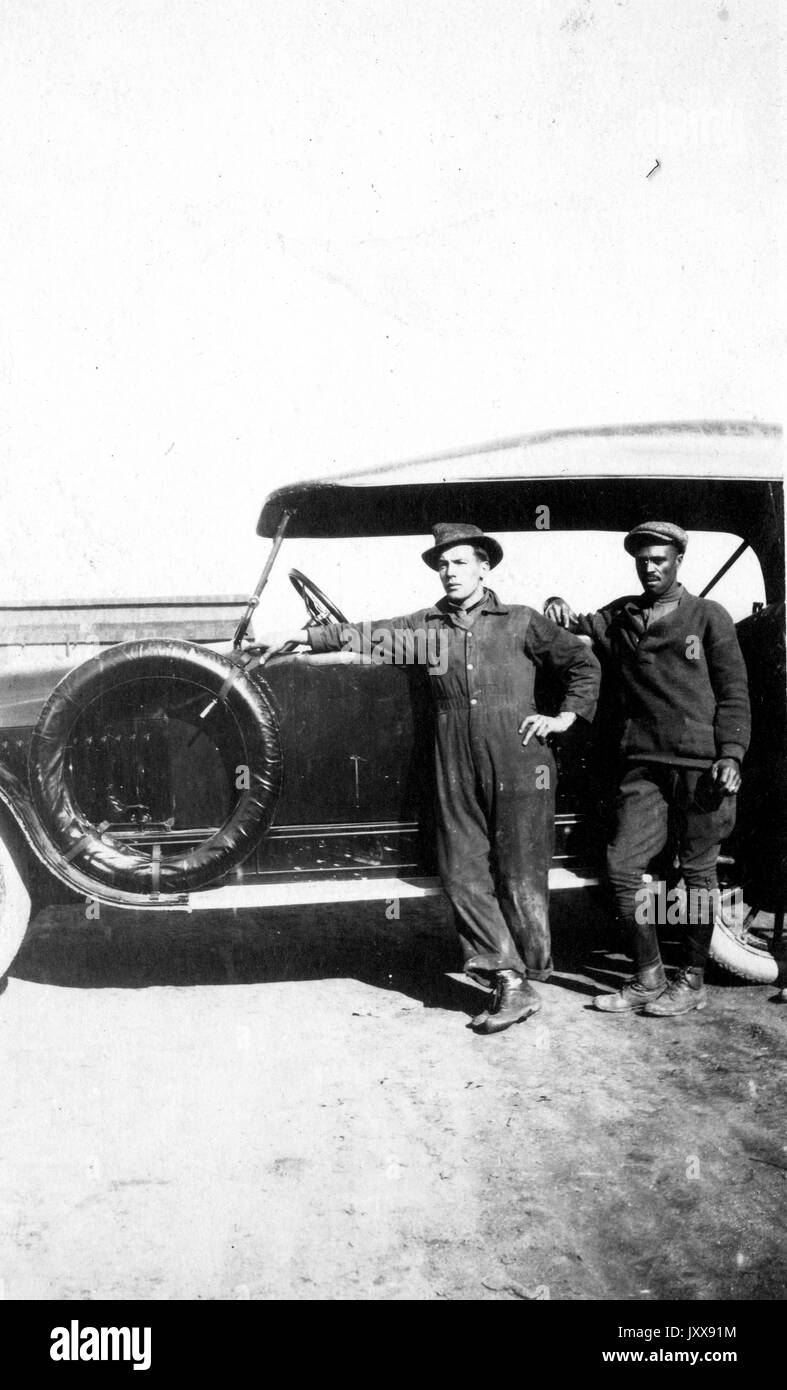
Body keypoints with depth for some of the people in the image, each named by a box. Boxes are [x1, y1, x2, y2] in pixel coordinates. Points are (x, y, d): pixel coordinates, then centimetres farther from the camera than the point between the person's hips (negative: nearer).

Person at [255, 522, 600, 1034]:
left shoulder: (521, 622, 4)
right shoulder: (426, 626, 11)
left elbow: (584, 662, 10)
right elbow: (363, 635, 13)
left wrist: (567, 715, 2)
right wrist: (298, 636, 12)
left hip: (518, 769, -3)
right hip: (457, 775, 4)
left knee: (520, 878, 2)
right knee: (464, 877, 2)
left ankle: (530, 980, 18)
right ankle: (508, 982, 10)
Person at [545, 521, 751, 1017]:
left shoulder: (708, 617, 5)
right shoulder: (619, 618, 13)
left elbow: (734, 693, 3)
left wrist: (731, 755, -8)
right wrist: (560, 610, -5)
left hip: (701, 765, -3)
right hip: (645, 765, 3)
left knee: (698, 872, 4)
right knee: (623, 866, -1)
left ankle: (693, 981, 17)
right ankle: (649, 977, 14)